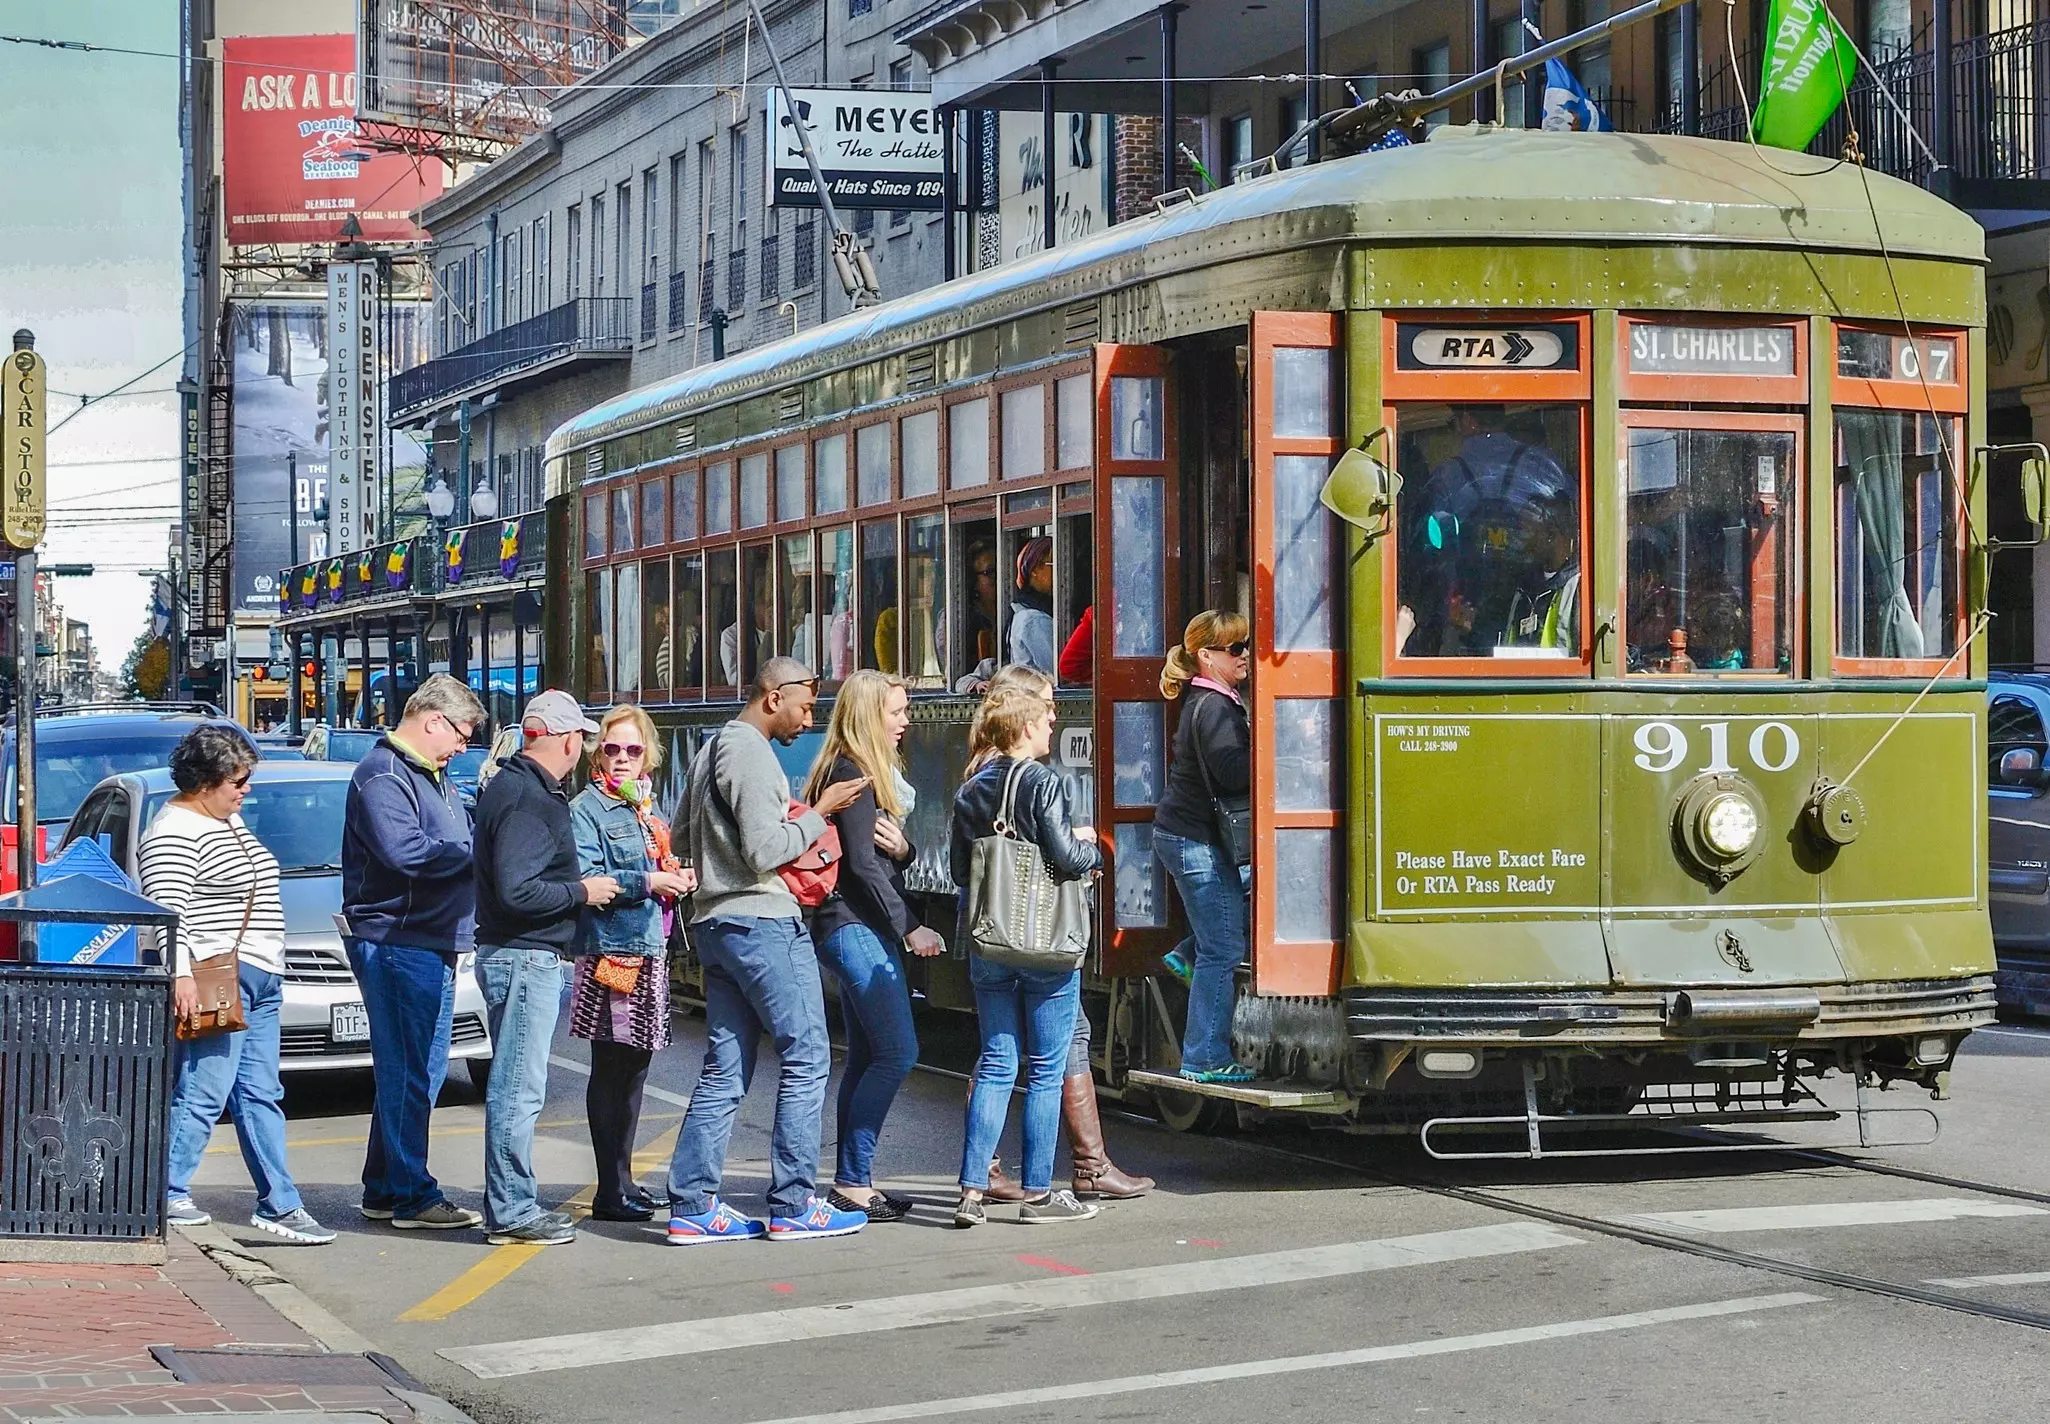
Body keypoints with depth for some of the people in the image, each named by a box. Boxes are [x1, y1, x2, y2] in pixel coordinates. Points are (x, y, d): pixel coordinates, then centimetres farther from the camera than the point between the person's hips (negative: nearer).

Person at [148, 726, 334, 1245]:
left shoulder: (229, 821, 20)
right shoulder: (175, 833, -12)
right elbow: (165, 909, -20)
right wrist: (180, 974, -28)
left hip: (258, 979, 10)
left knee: (261, 1095, 8)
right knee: (203, 1094, -9)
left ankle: (279, 1205, 9)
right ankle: (167, 1194, -1)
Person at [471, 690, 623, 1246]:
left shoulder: (515, 786, 15)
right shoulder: (528, 799, -18)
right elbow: (517, 892, -25)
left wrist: (584, 887, 17)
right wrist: (582, 891, -13)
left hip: (528, 956, 11)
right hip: (523, 956, -11)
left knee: (516, 1087, 15)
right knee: (518, 1088, -6)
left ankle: (513, 1203, 22)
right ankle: (511, 1213, -3)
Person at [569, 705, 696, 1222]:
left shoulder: (645, 809, 18)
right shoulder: (587, 809, -7)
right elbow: (584, 879, -18)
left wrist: (676, 880, 7)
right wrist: (646, 882, -22)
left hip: (648, 949, 8)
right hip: (609, 949, -8)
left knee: (634, 1067, 12)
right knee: (611, 1070, -6)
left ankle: (623, 1179, 19)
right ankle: (611, 1191, -4)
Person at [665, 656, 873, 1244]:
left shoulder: (712, 749, 19)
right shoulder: (750, 753, -12)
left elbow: (685, 834, 27)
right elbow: (765, 851, -19)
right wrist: (820, 813, -6)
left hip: (715, 924, 10)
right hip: (762, 921, -10)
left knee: (725, 1070, 9)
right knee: (807, 1058, -3)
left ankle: (692, 1206, 6)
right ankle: (793, 1205, -3)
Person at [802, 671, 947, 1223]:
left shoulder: (875, 773, 19)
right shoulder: (852, 774, -12)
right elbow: (861, 863, -17)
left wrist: (902, 849, -4)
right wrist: (910, 928, -17)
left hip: (864, 931, 10)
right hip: (855, 927, -10)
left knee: (866, 1058, 10)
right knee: (897, 1052, -12)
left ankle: (851, 1182, 12)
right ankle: (852, 1182, -11)